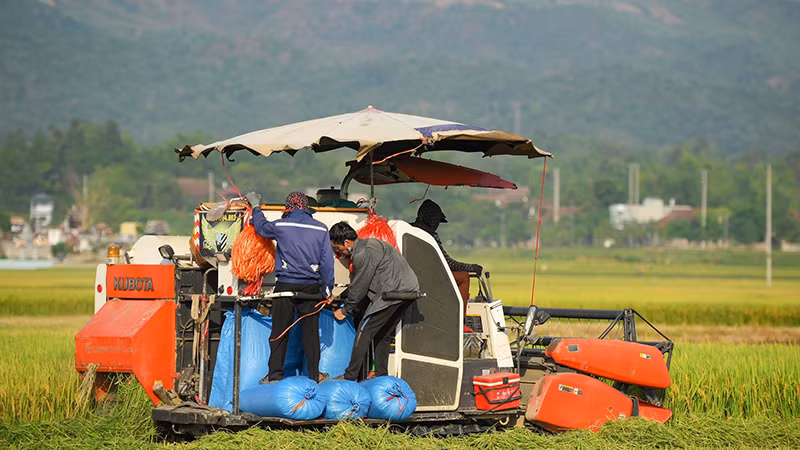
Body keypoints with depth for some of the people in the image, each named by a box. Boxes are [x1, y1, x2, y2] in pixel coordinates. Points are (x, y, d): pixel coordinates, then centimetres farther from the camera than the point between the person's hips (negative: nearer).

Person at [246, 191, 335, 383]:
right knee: (311, 331, 6)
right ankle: (314, 375, 9)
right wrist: (328, 288, 7)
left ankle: (275, 375, 8)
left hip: (286, 286, -1)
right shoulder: (320, 229, 1)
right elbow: (327, 261, 1)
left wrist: (255, 207, 36)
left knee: (280, 331, 5)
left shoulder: (281, 226, -3)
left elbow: (261, 227, 18)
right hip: (311, 287, 1)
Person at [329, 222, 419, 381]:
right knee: (383, 335, 17)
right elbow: (358, 284, 27)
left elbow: (359, 287, -8)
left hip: (392, 293, -10)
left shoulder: (363, 254, -15)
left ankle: (350, 378, -6)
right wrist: (339, 297, 30)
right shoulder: (368, 244, 19)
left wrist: (345, 310, 5)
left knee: (364, 332, -6)